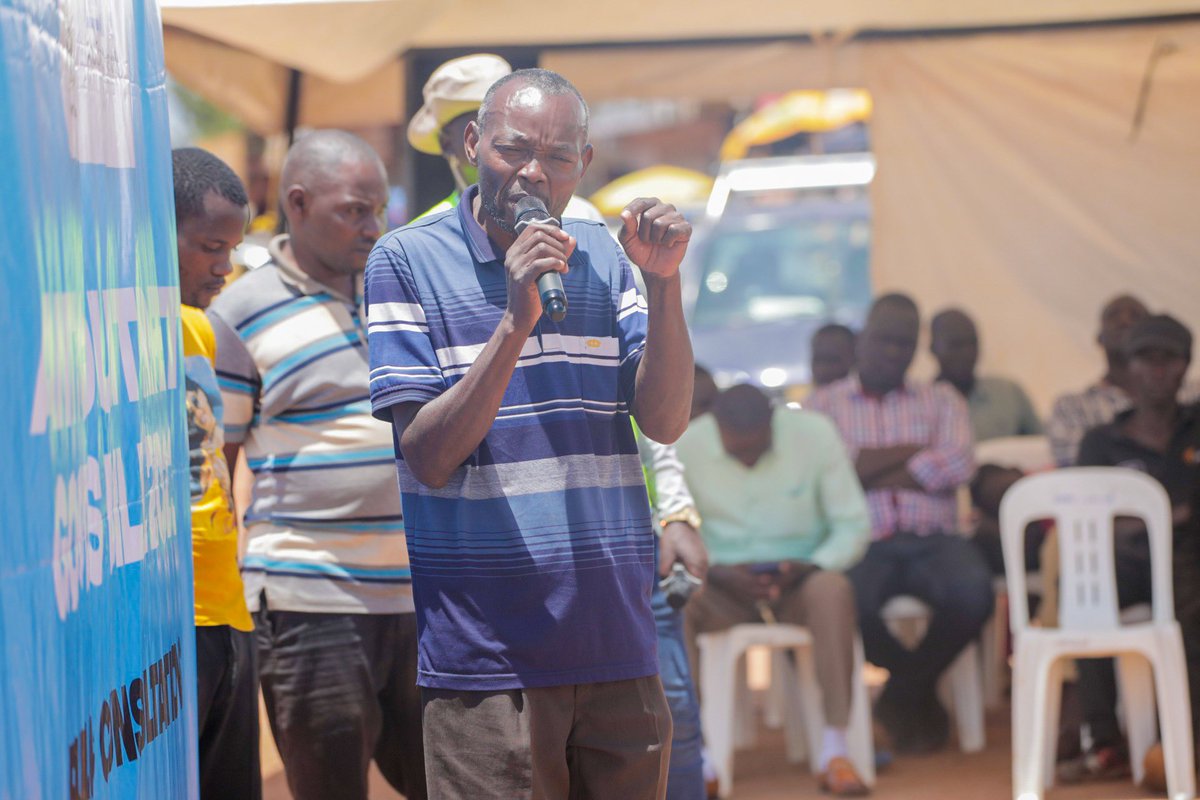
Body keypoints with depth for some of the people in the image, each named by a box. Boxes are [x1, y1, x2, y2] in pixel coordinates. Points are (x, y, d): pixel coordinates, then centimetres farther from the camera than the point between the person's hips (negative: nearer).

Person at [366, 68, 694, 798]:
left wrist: (663, 283, -10)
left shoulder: (606, 259, 11)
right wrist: (514, 324, -20)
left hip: (618, 643, 4)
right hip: (487, 653, -4)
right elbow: (429, 457, -10)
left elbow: (665, 423, 2)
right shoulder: (408, 261, -2)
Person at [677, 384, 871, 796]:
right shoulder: (686, 445, -6)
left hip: (798, 581, 0)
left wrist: (811, 568, -19)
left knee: (834, 590, -36)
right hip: (724, 586, 0)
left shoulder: (814, 434, -7)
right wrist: (715, 572, -19)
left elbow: (853, 525, -1)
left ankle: (834, 749, -36)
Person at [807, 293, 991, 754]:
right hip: (863, 541, -2)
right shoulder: (824, 404, 17)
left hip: (932, 539, 2)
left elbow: (958, 465, 0)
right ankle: (920, 691, -3)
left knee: (973, 592, -33)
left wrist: (873, 468, -2)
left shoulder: (941, 401, 21)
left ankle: (905, 693, -3)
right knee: (847, 603, -37)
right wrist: (915, 453, 1)